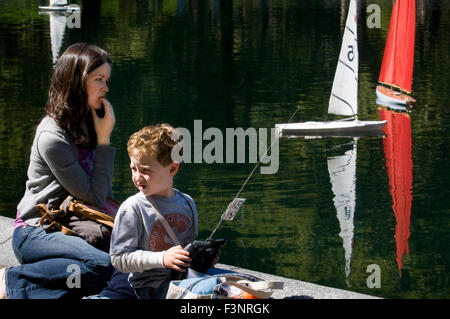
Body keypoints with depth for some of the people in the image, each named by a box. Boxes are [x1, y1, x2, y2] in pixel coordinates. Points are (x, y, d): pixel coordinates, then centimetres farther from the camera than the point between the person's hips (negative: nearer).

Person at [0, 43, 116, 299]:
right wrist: (104, 140, -11)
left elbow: (103, 195, 19)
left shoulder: (89, 125, 9)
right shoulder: (52, 137, -17)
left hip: (70, 228, 8)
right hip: (35, 234, -8)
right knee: (103, 266, -33)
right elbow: (95, 198, -14)